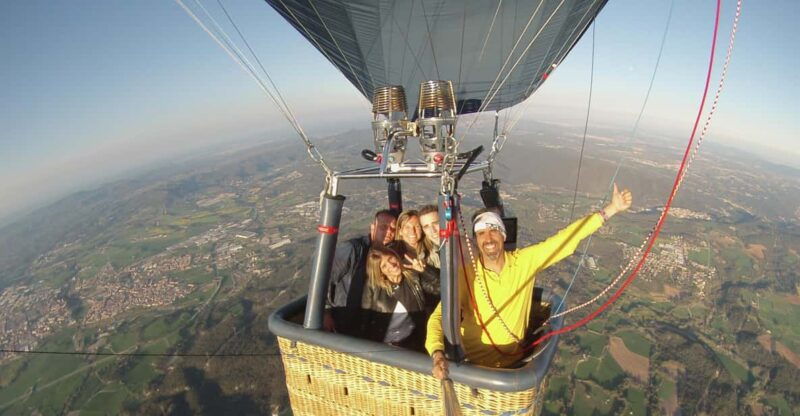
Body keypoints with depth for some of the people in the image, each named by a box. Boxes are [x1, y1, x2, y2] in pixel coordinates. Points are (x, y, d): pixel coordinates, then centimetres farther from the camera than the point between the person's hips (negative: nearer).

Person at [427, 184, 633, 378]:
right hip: (473, 361, -2)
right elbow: (439, 316, -23)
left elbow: (567, 237, -8)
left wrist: (612, 209, -9)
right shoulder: (466, 275, -18)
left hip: (513, 358, 3)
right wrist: (437, 353, -41)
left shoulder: (526, 261, -9)